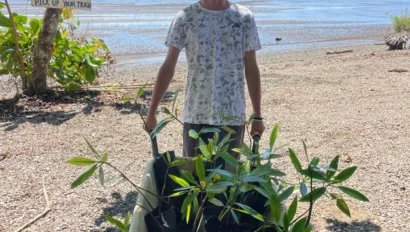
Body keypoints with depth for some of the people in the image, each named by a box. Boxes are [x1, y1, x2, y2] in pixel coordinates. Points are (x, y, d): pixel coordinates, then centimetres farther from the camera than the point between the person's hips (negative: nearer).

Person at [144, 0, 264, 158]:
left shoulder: (244, 18, 1)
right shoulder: (185, 18, 0)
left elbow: (251, 70, 6)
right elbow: (168, 68, 2)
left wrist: (257, 116, 6)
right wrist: (151, 112, 0)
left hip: (232, 116, 0)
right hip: (196, 116, 0)